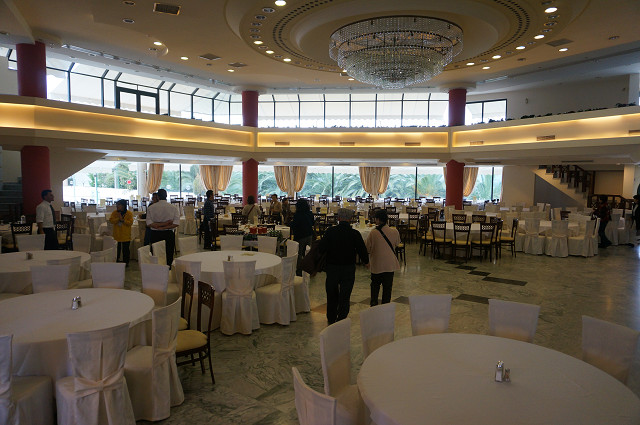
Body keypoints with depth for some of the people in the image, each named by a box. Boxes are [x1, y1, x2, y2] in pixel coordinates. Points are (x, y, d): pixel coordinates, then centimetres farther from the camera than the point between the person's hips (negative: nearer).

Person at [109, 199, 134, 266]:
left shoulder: (129, 213, -4)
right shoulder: (114, 213, 5)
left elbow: (130, 222, -11)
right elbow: (111, 220, -6)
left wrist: (123, 220, -21)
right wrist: (118, 218, -18)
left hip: (126, 236, -2)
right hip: (117, 235, 2)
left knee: (125, 250, 4)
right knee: (117, 249, 7)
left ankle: (125, 262, 15)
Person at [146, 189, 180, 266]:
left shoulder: (151, 208, 0)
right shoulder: (173, 208, -1)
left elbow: (149, 223, -8)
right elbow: (176, 223, -10)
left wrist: (160, 225, -9)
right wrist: (165, 226, -9)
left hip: (155, 235, 1)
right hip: (169, 234, -1)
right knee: (169, 257, 4)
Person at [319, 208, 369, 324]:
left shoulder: (330, 231, -9)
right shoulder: (355, 234, -10)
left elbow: (322, 248, -10)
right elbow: (362, 250, -5)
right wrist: (365, 261, 14)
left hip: (332, 267, 2)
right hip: (348, 269, -1)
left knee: (332, 295, 18)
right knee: (344, 296, 8)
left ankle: (331, 319, 33)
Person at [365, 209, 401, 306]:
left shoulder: (373, 233, -18)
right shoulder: (394, 231, -11)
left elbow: (367, 249, -7)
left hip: (376, 264, -1)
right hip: (390, 264, 1)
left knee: (375, 285, 21)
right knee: (387, 287, 13)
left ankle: (374, 304, 17)